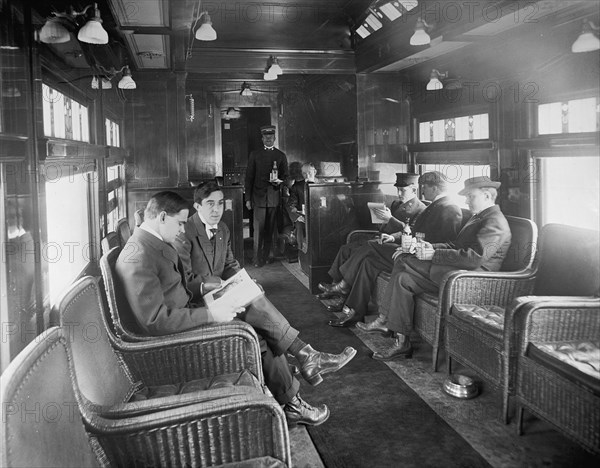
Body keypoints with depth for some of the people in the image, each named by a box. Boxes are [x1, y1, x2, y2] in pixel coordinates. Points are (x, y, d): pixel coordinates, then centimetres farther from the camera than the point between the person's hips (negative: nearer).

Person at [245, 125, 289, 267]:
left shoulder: (281, 155, 12)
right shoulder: (254, 155, 9)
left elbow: (285, 175, 14)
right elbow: (249, 177, 7)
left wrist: (279, 180, -11)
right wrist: (248, 198, 1)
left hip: (274, 196, 1)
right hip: (258, 196, -1)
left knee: (270, 228, 4)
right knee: (259, 228, -6)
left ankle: (266, 255, 13)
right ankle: (257, 258, -2)